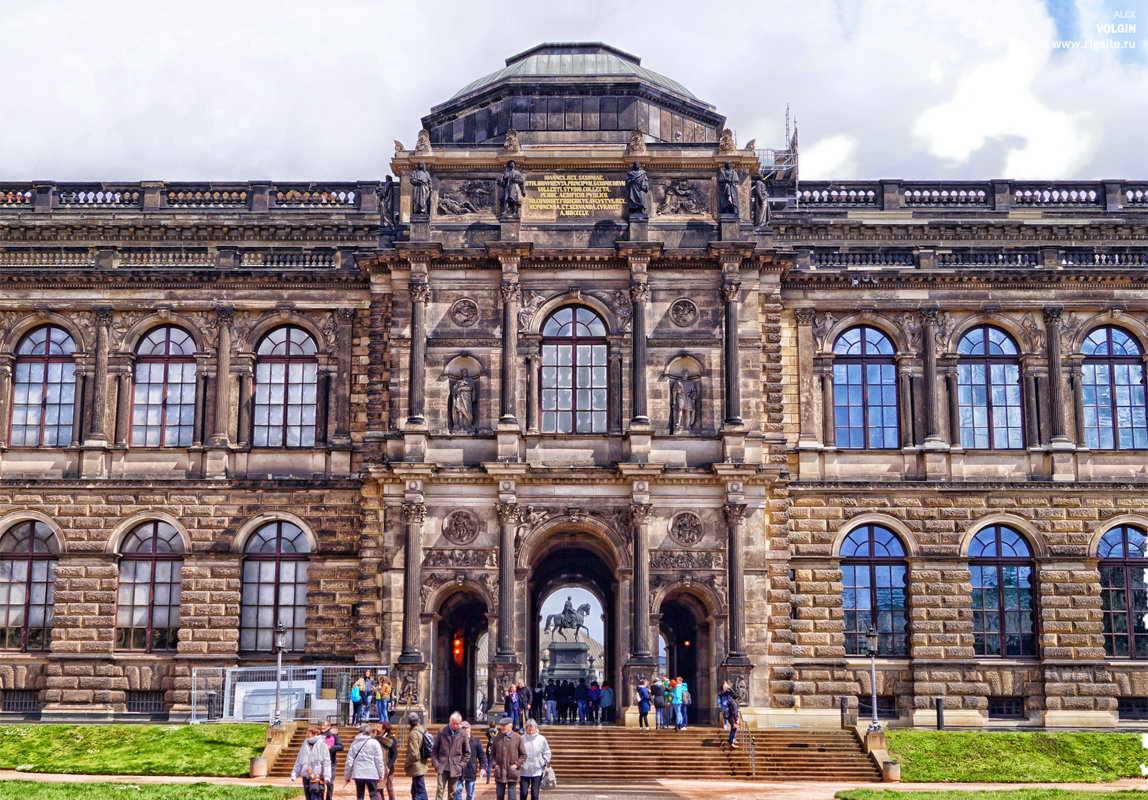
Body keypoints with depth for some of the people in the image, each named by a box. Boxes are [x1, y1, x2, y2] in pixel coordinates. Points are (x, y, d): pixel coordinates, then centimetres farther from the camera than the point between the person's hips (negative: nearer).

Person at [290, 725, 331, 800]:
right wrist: (294, 775, 10)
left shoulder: (321, 744, -5)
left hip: (317, 776, -6)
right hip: (306, 777, 6)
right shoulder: (305, 744, 10)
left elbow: (326, 762, -7)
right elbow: (298, 761, 15)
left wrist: (326, 777, -12)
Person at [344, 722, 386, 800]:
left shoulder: (354, 744, 5)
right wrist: (381, 774, 3)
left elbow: (349, 761, 5)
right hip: (372, 774, -2)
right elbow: (379, 760, -4)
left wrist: (347, 777, 12)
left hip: (358, 774, 2)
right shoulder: (374, 743, -2)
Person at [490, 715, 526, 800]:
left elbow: (523, 755, 2)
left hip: (512, 773, -3)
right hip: (500, 772, 3)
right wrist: (495, 764, 1)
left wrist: (516, 764, -9)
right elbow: (492, 753, 16)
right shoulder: (497, 738, 7)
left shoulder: (518, 738, -2)